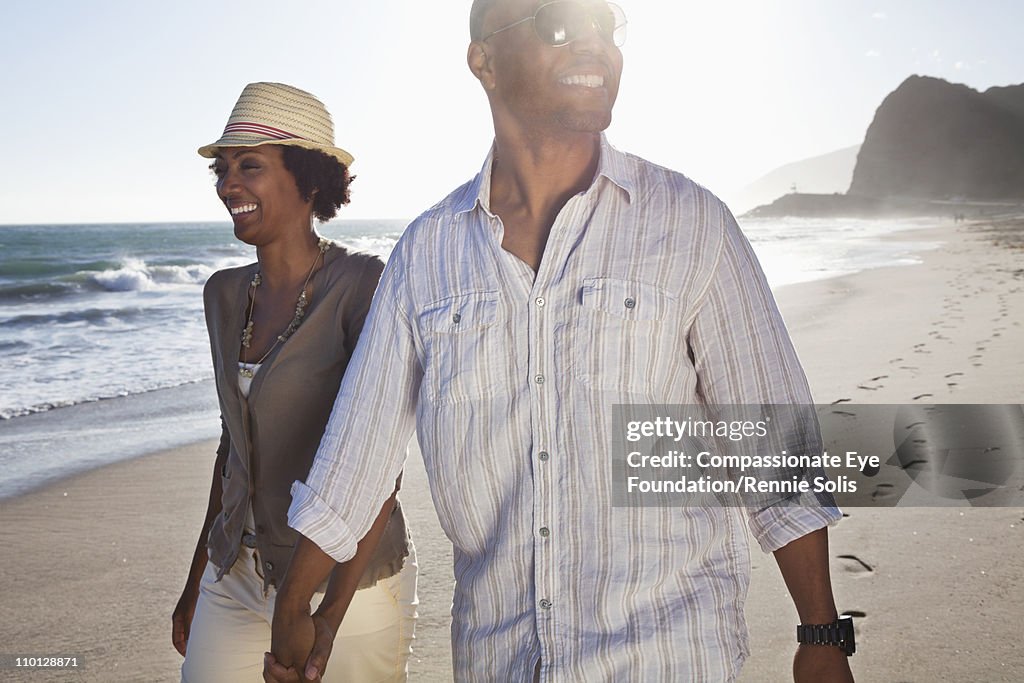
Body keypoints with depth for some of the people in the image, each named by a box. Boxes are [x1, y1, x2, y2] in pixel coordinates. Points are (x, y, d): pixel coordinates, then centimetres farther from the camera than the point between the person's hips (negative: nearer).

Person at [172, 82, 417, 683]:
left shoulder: (361, 286, -16)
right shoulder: (225, 294, 4)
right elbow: (234, 441, 12)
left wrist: (327, 620, -23)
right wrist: (196, 581, 16)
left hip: (346, 583, -5)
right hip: (235, 579, 5)